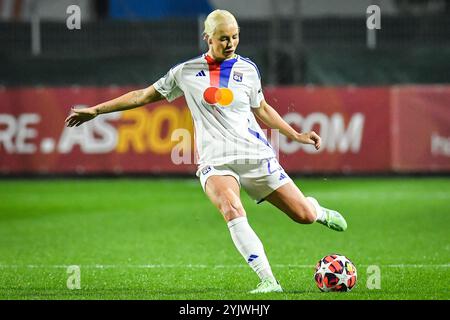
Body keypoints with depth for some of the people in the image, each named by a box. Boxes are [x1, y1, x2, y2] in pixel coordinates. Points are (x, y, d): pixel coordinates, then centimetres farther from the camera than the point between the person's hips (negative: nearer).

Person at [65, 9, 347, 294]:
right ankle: (269, 282, -33)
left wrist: (296, 135, 20)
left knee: (304, 215, -4)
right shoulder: (186, 72, 6)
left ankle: (317, 209, 35)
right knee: (232, 210, -33)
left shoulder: (247, 69, 9)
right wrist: (95, 110, 14)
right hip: (215, 162, -1)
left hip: (256, 155, 2)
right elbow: (144, 96, 15)